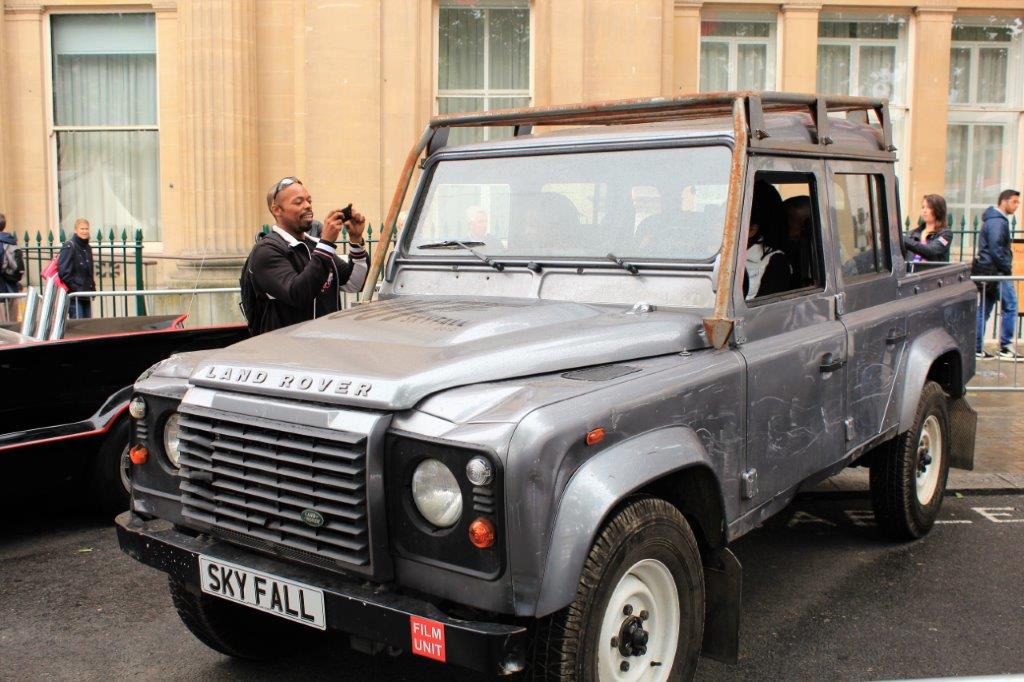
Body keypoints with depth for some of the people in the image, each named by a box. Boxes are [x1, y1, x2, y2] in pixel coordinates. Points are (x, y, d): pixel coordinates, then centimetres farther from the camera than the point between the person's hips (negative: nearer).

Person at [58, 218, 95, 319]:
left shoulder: (87, 248, 16)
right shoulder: (69, 247, -8)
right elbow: (63, 271, -15)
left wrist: (92, 287, 12)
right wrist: (74, 288, -15)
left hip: (86, 295, 8)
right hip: (74, 295, -8)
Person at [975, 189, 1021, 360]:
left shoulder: (995, 219, 18)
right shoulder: (998, 222, -15)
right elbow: (996, 249, -21)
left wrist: (1005, 268, 14)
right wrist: (1007, 269, -14)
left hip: (988, 272, 10)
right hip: (996, 272, -10)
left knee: (984, 309, 9)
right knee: (1010, 307, -3)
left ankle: (977, 348, 11)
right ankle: (1005, 347, 0)